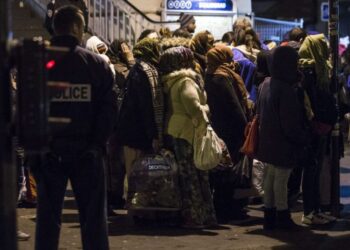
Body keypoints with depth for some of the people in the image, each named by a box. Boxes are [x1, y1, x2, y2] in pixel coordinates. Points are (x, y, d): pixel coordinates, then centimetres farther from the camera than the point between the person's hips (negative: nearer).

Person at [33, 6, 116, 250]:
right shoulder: (97, 64, -2)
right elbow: (109, 108, -4)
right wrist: (99, 143, 1)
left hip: (50, 150, 1)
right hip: (86, 151, -1)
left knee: (48, 214, 7)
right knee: (93, 215, 6)